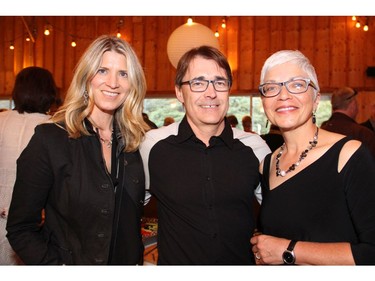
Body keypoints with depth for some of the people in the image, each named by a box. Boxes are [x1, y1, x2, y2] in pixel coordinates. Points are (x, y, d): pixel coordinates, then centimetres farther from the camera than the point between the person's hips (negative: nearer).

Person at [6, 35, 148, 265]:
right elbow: (20, 228, -14)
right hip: (69, 261, -3)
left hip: (128, 263, 4)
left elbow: (133, 214, 6)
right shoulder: (49, 139, -16)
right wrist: (55, 264, -21)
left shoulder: (135, 141, -5)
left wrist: (137, 260, -5)